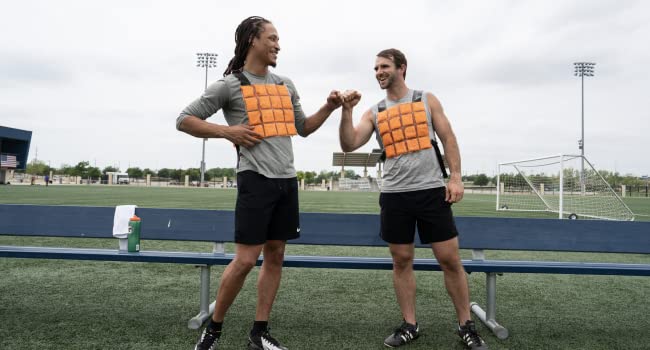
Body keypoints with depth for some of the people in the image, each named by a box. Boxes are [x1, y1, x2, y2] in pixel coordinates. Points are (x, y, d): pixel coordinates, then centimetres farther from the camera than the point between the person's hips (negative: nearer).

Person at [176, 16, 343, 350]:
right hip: (256, 180, -6)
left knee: (275, 255, 8)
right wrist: (228, 131, -11)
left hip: (287, 181, 7)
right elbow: (184, 120, 0)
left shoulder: (285, 85, 17)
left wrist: (329, 107, 10)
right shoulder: (230, 85, -2)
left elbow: (303, 128, 24)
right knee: (245, 259, -7)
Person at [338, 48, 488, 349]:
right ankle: (410, 325, 20)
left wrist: (455, 177, -6)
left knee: (450, 259, 1)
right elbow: (348, 145, -1)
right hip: (394, 195, 2)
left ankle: (466, 326, 16)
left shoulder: (427, 100, 8)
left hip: (432, 191, -1)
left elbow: (448, 138, 4)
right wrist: (346, 111, -13)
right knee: (402, 261, 6)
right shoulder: (374, 113, 10)